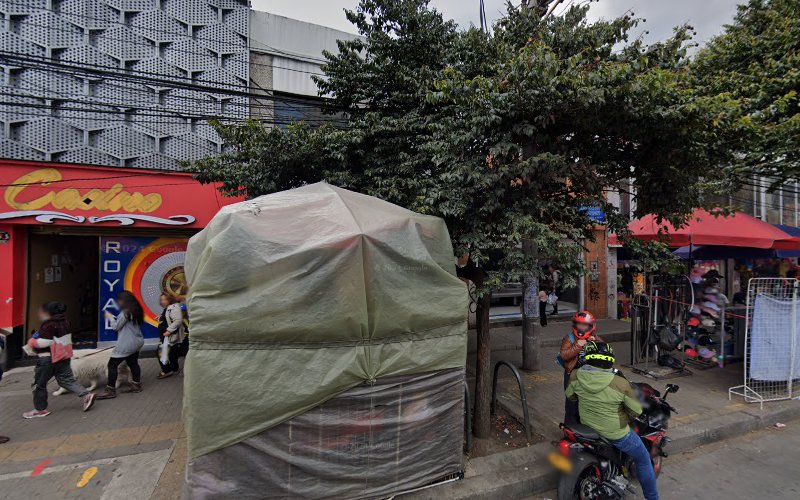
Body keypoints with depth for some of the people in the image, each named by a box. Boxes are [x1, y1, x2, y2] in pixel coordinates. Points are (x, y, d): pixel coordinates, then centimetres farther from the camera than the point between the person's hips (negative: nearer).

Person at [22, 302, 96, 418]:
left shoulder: (49, 325, -19)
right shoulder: (64, 322, 8)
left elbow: (45, 342, -22)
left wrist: (31, 342, -4)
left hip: (47, 359, -8)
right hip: (63, 357, 8)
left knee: (39, 383, 9)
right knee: (67, 380, 11)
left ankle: (40, 409, 20)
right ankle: (86, 395, -2)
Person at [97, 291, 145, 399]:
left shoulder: (125, 312, -16)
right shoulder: (136, 310, 9)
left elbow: (116, 326, -9)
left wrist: (110, 317, 4)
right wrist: (114, 318, 13)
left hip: (127, 344, -9)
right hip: (136, 342, 9)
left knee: (112, 365, -1)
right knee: (133, 363, 17)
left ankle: (110, 391, 2)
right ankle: (136, 385, 23)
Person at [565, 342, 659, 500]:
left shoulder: (576, 376, -19)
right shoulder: (621, 384, -28)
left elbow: (570, 395, 0)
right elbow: (636, 411, -13)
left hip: (588, 428, 3)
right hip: (616, 434, -3)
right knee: (643, 459, 24)